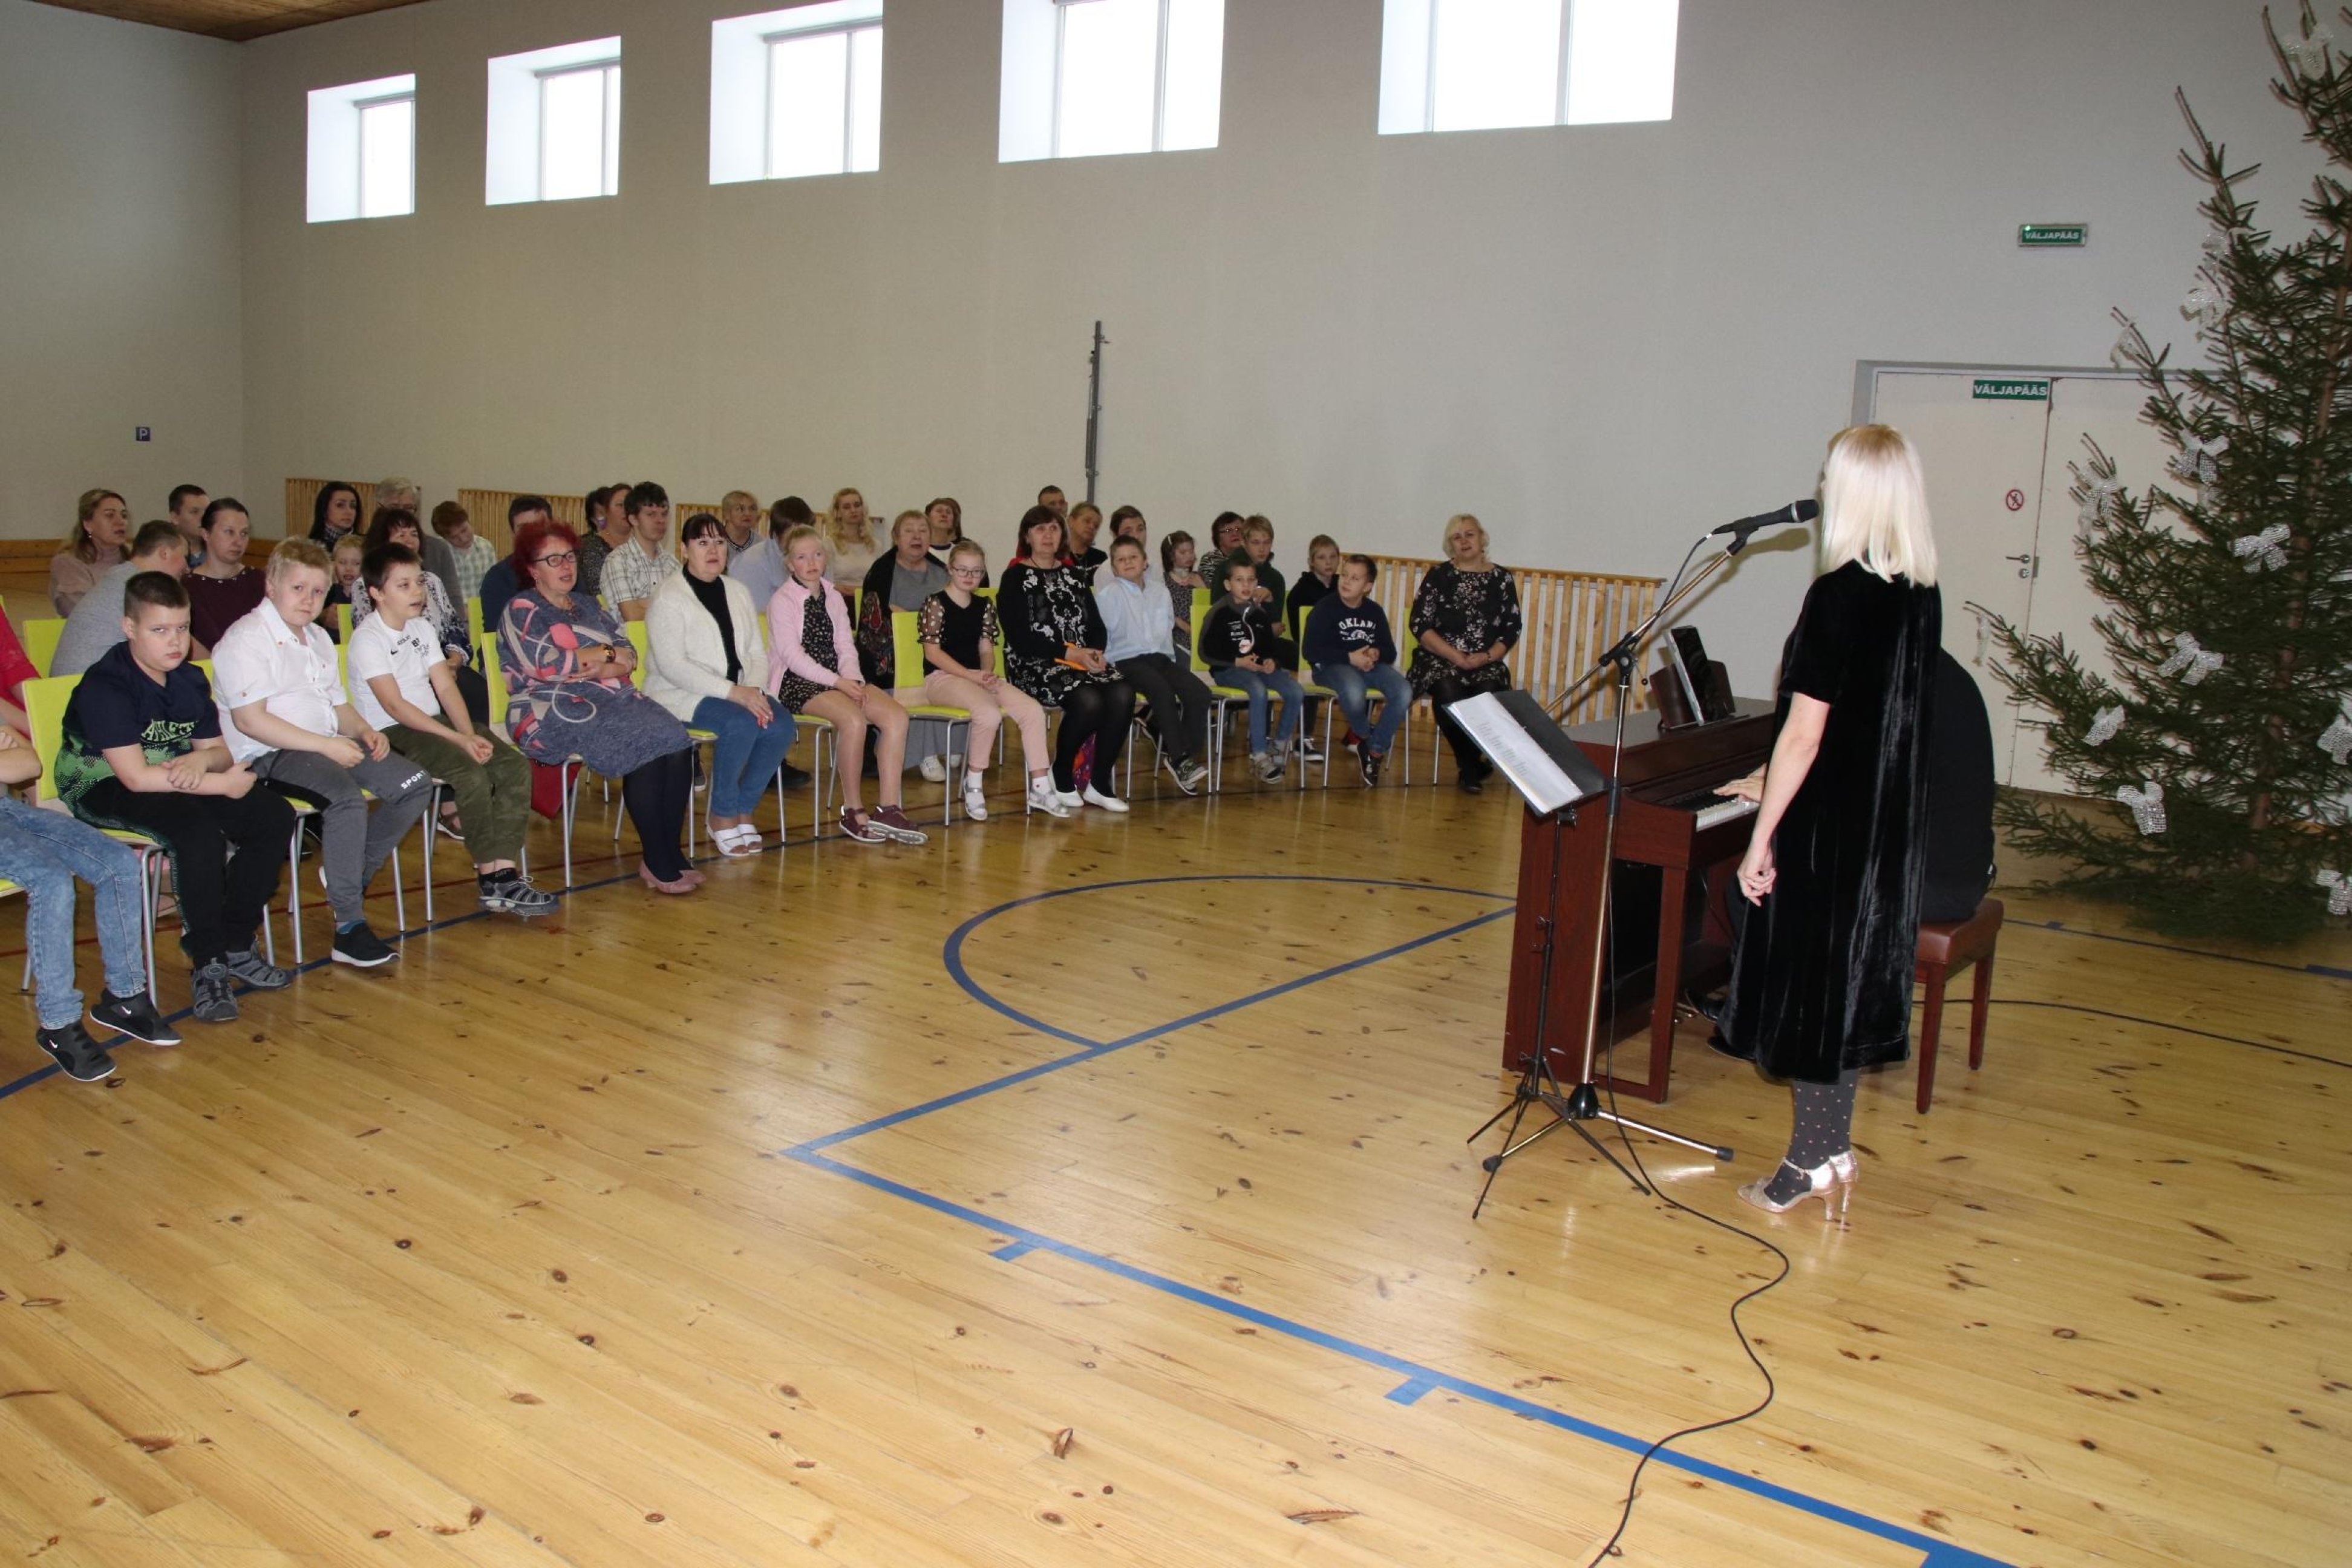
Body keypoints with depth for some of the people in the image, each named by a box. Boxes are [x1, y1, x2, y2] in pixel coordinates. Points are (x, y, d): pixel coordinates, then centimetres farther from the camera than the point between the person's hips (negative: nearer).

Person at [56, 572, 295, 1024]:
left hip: (179, 779, 7)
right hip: (102, 789, -7)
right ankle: (209, 964, -22)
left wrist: (203, 760, -18)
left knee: (275, 816, -11)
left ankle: (235, 945, -2)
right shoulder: (106, 685, -20)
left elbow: (219, 750, 9)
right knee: (198, 828, -35)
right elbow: (135, 776, -26)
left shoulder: (190, 680, 3)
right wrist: (224, 783, -22)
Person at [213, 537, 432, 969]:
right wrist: (325, 745, -21)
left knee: (416, 785, -6)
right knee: (347, 798, -35)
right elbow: (249, 720, -18)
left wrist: (364, 731, 4)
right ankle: (349, 926, -30)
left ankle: (353, 876, 5)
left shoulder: (318, 639, 21)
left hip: (328, 744, 9)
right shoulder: (246, 639, -8)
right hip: (268, 755, -9)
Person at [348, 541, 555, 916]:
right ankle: (492, 877, -19)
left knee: (516, 768, -13)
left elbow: (445, 688, 8)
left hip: (434, 721, 8)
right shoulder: (368, 638, -9)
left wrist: (470, 734, -10)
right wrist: (456, 738, -24)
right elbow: (394, 705, -18)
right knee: (472, 775, -30)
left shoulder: (422, 627, 14)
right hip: (391, 733, -8)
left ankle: (504, 869, -20)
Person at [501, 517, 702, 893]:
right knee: (643, 747, -31)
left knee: (677, 744, -25)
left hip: (613, 698, 6)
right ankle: (657, 863, -25)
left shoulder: (589, 606, 25)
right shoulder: (520, 611, 7)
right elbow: (545, 664, -10)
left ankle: (671, 852, -20)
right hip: (554, 712, -6)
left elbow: (630, 656, 13)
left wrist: (602, 670, -10)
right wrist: (606, 653, -1)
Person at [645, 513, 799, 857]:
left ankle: (743, 811, -6)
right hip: (680, 695, -6)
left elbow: (757, 652, 11)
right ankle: (722, 816, -14)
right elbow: (672, 666, -17)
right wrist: (733, 692, -24)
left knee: (782, 726, -22)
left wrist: (754, 689, -12)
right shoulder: (668, 598, -7)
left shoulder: (739, 593, 13)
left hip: (737, 693, 6)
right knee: (741, 724, -33)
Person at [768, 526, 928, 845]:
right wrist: (838, 683, -21)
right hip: (796, 682, -7)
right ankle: (853, 810, -19)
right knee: (854, 719, -33)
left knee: (896, 715, -16)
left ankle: (888, 808, -17)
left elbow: (846, 647, 12)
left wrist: (854, 680, -10)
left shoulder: (834, 598, 16)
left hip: (839, 678, 7)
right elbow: (793, 656, -12)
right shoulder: (783, 601, -4)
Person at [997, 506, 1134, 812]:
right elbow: (1019, 637, -10)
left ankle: (1099, 784, -16)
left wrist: (1095, 652, -7)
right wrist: (1070, 652, -17)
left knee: (1123, 694, -24)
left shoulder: (1073, 575, 20)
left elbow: (1097, 626, 16)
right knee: (1088, 700, -32)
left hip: (1083, 661, 6)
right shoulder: (1015, 578, 2)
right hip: (1033, 664, -6)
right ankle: (1061, 777, -8)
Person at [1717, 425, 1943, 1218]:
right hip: (1890, 827, 8)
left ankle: (1811, 1166, 14)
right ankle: (1834, 1154, 28)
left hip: (1828, 828, -8)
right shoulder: (1923, 595, 4)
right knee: (1851, 982, 17)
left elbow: (1805, 736, -19)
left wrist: (1762, 838, -13)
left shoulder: (1840, 596, -19)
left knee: (1811, 987, 4)